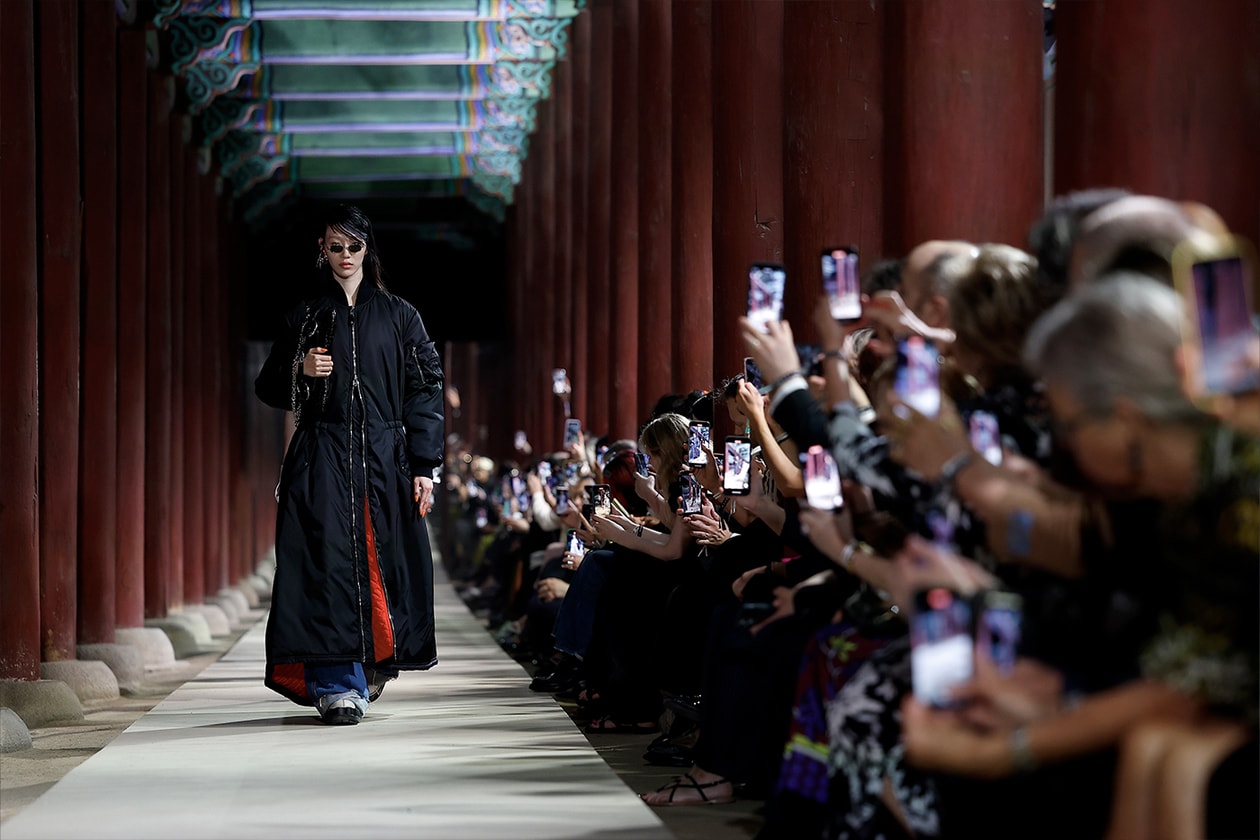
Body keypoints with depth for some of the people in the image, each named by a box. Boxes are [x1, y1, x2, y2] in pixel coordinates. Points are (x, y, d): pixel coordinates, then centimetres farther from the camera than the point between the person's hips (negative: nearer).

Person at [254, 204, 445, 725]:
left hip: (385, 455, 0)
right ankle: (337, 683, -12)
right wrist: (301, 371, -9)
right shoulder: (306, 317, 12)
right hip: (322, 459, 0)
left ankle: (376, 662, 22)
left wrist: (423, 467, -2)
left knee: (383, 563, 0)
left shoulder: (399, 316, 10)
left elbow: (423, 390, 6)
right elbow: (268, 388, 13)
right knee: (330, 563, -11)